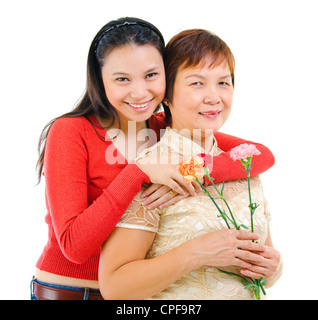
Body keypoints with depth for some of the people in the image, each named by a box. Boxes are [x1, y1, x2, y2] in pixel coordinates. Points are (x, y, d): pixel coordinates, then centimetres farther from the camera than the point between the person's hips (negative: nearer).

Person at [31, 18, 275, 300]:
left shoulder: (166, 129, -3)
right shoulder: (70, 132, -15)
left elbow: (264, 155, -10)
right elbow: (74, 246, -22)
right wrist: (138, 173, -29)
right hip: (64, 291, -4)